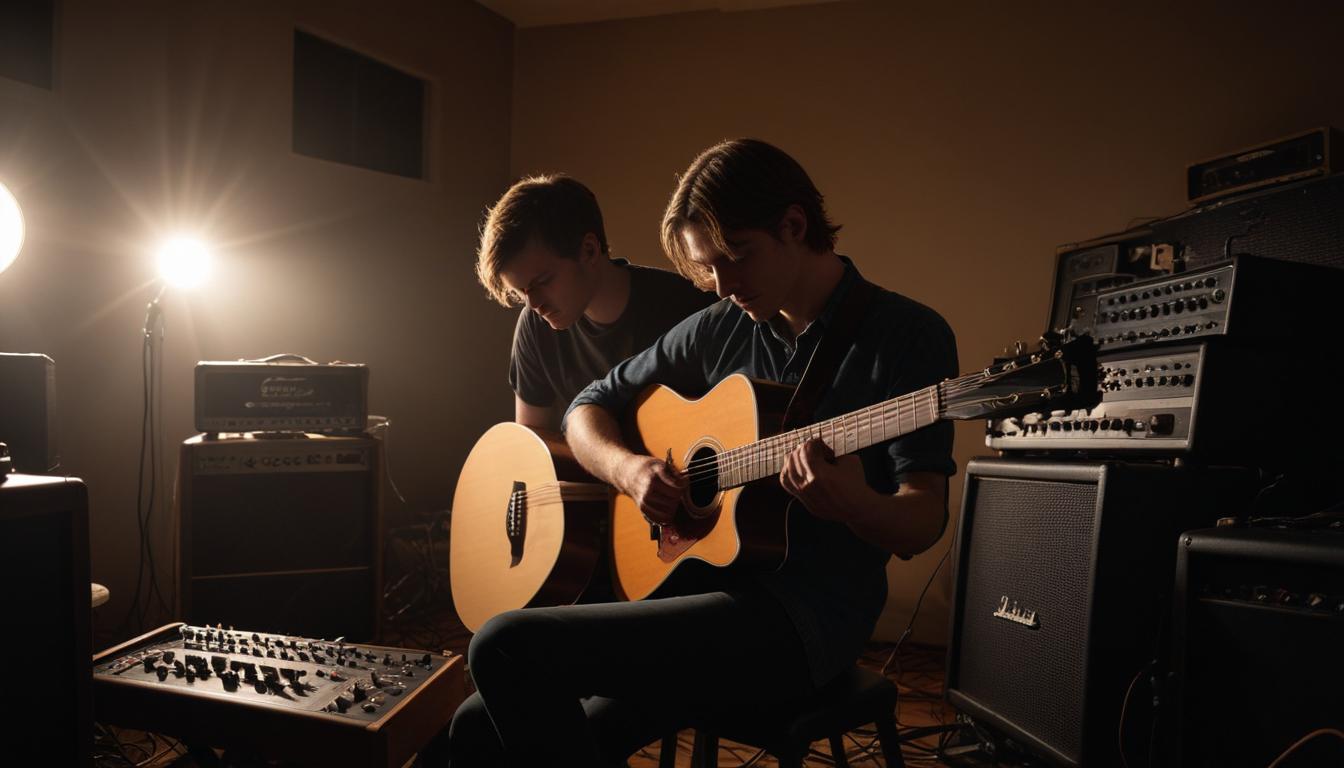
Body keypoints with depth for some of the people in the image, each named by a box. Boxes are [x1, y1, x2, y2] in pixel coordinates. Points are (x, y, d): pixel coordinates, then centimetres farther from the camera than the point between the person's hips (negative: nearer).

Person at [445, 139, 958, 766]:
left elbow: (923, 526, -9)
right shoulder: (719, 330, 9)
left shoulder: (908, 335, -5)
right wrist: (628, 468, -5)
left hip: (801, 618, -5)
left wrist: (853, 503, -31)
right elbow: (588, 407, 17)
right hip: (693, 583, 6)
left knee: (507, 646, -18)